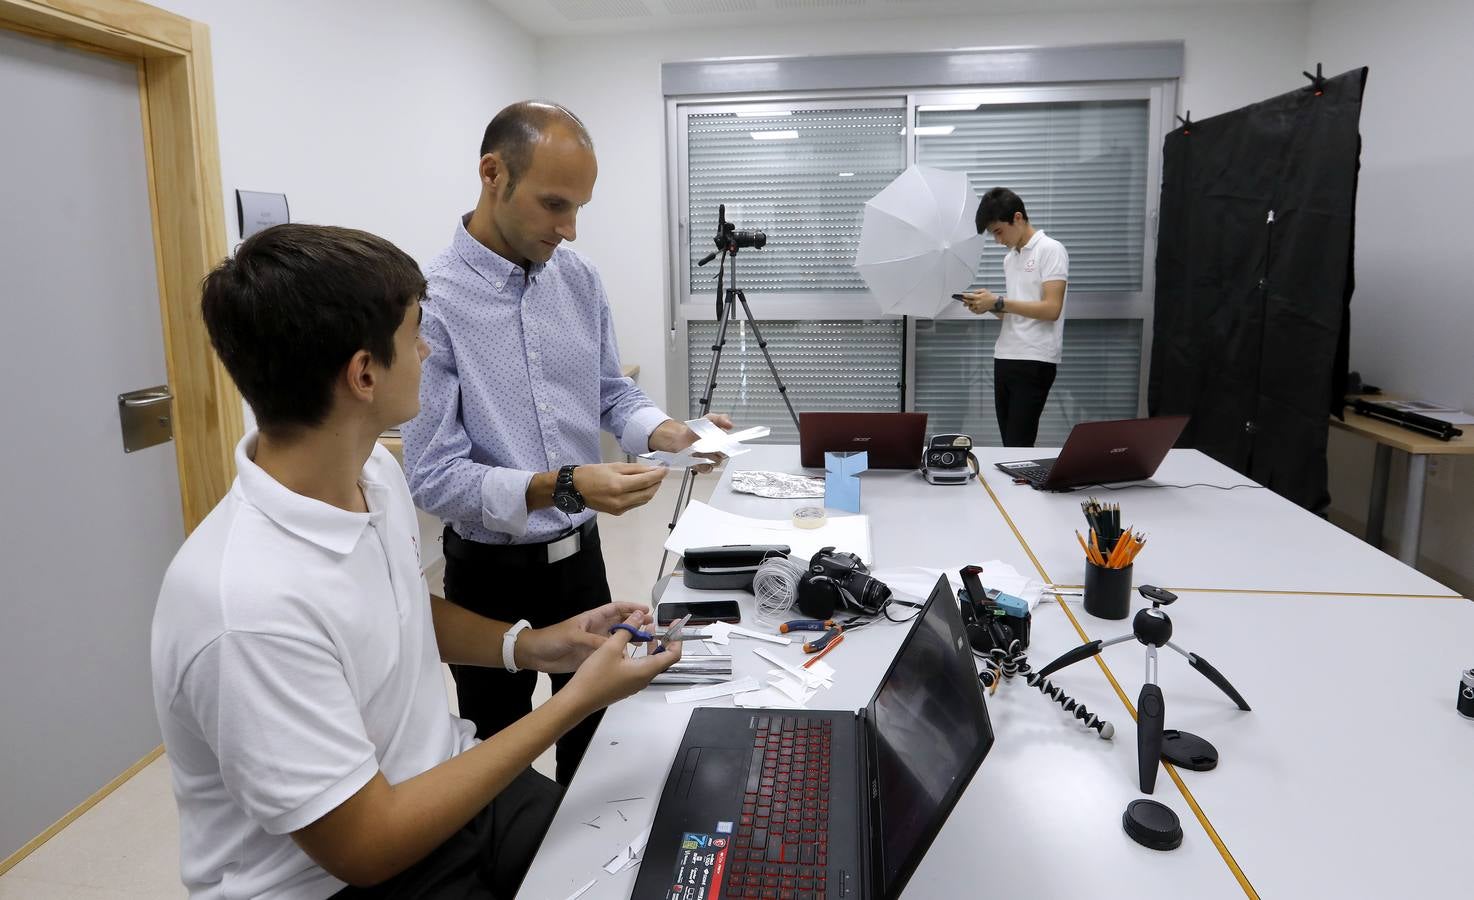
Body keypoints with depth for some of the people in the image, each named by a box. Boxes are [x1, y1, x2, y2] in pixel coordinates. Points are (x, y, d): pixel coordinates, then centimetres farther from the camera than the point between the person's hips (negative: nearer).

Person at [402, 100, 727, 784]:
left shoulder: (579, 278, -2)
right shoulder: (431, 300, -21)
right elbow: (433, 478, -22)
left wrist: (665, 433, -11)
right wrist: (561, 487, -33)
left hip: (581, 555, 6)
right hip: (493, 573, -5)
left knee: (598, 739, 24)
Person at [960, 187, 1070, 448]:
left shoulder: (1050, 250, -6)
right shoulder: (1009, 258, 18)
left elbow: (1051, 309, -16)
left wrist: (998, 302, -17)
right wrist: (989, 306, 2)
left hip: (1035, 362, -8)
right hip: (1004, 358, 8)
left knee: (1018, 445, -11)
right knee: (1009, 443, 7)